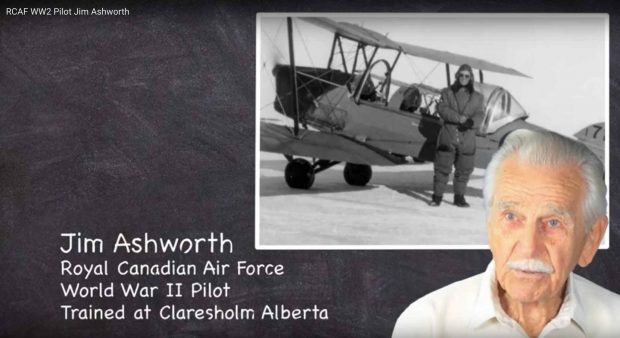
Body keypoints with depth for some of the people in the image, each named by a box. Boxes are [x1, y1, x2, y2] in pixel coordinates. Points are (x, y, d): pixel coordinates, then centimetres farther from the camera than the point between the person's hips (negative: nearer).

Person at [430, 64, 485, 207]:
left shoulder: (477, 97, 12)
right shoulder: (447, 92, 8)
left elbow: (480, 115, 0)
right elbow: (442, 109, -7)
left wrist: (472, 122, -23)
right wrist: (458, 118, -20)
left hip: (467, 140, 2)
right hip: (448, 137, -2)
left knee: (464, 169, 5)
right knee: (442, 167, -2)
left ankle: (459, 197, 16)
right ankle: (437, 196, 4)